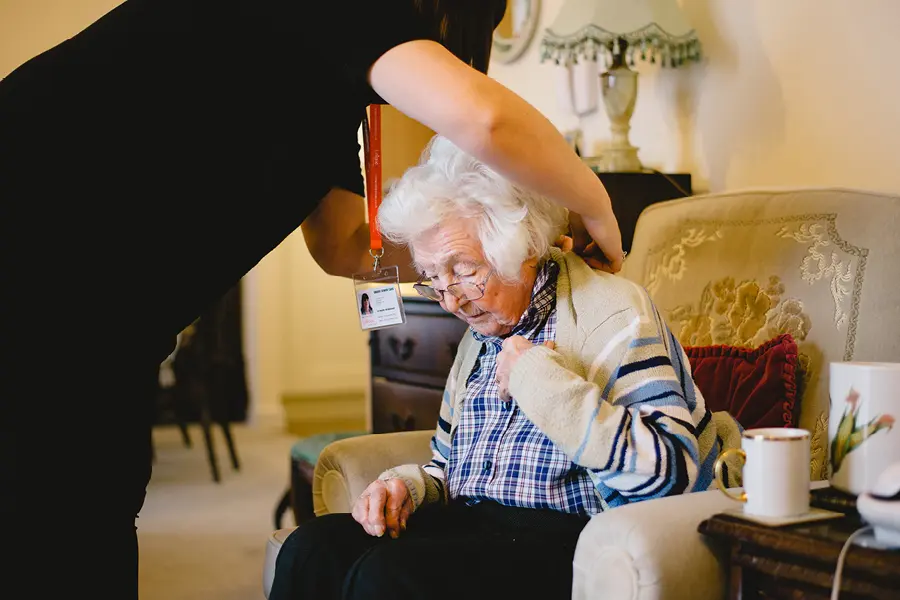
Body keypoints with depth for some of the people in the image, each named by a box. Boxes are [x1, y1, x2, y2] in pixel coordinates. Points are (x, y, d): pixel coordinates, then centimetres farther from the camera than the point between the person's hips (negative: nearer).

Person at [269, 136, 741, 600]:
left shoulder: (612, 314, -9)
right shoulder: (481, 333, 17)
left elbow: (671, 472, -22)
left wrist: (540, 380, -20)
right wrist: (406, 485, 4)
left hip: (568, 535, -7)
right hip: (473, 525, 8)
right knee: (313, 548, -16)